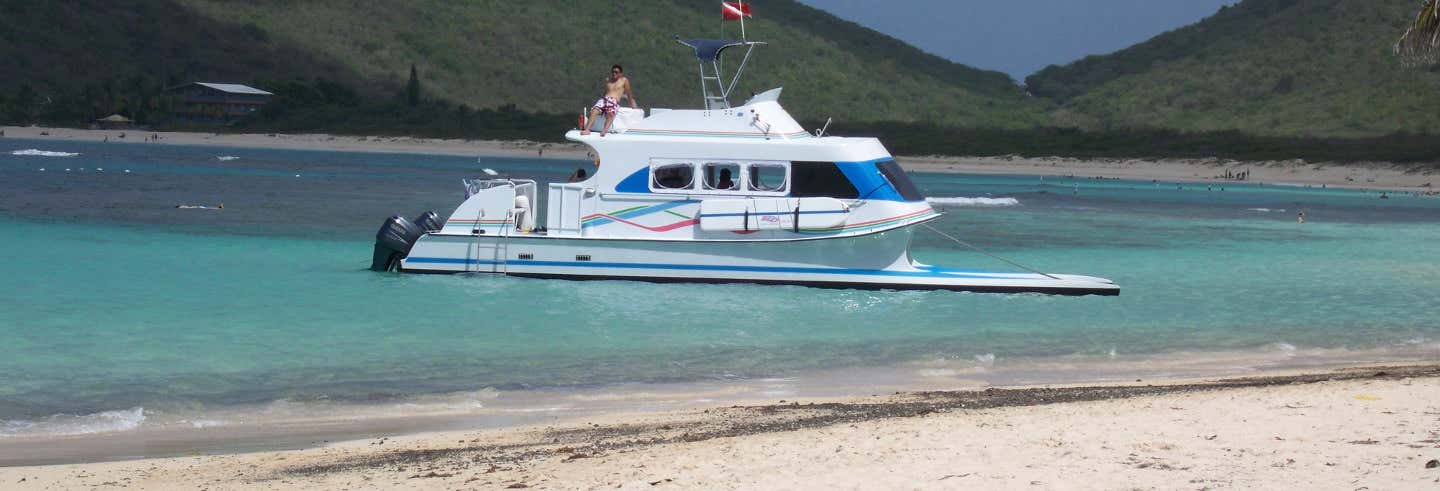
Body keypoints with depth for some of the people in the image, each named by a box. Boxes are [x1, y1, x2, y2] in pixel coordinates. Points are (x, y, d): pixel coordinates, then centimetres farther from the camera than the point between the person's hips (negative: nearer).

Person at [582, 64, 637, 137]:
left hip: (614, 101, -4)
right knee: (594, 111, -29)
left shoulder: (624, 80, 15)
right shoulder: (607, 80, 27)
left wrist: (633, 106, 19)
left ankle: (605, 130, -63)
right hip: (604, 99, 4)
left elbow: (629, 94, 17)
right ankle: (587, 129, -43)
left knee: (610, 113, -39)